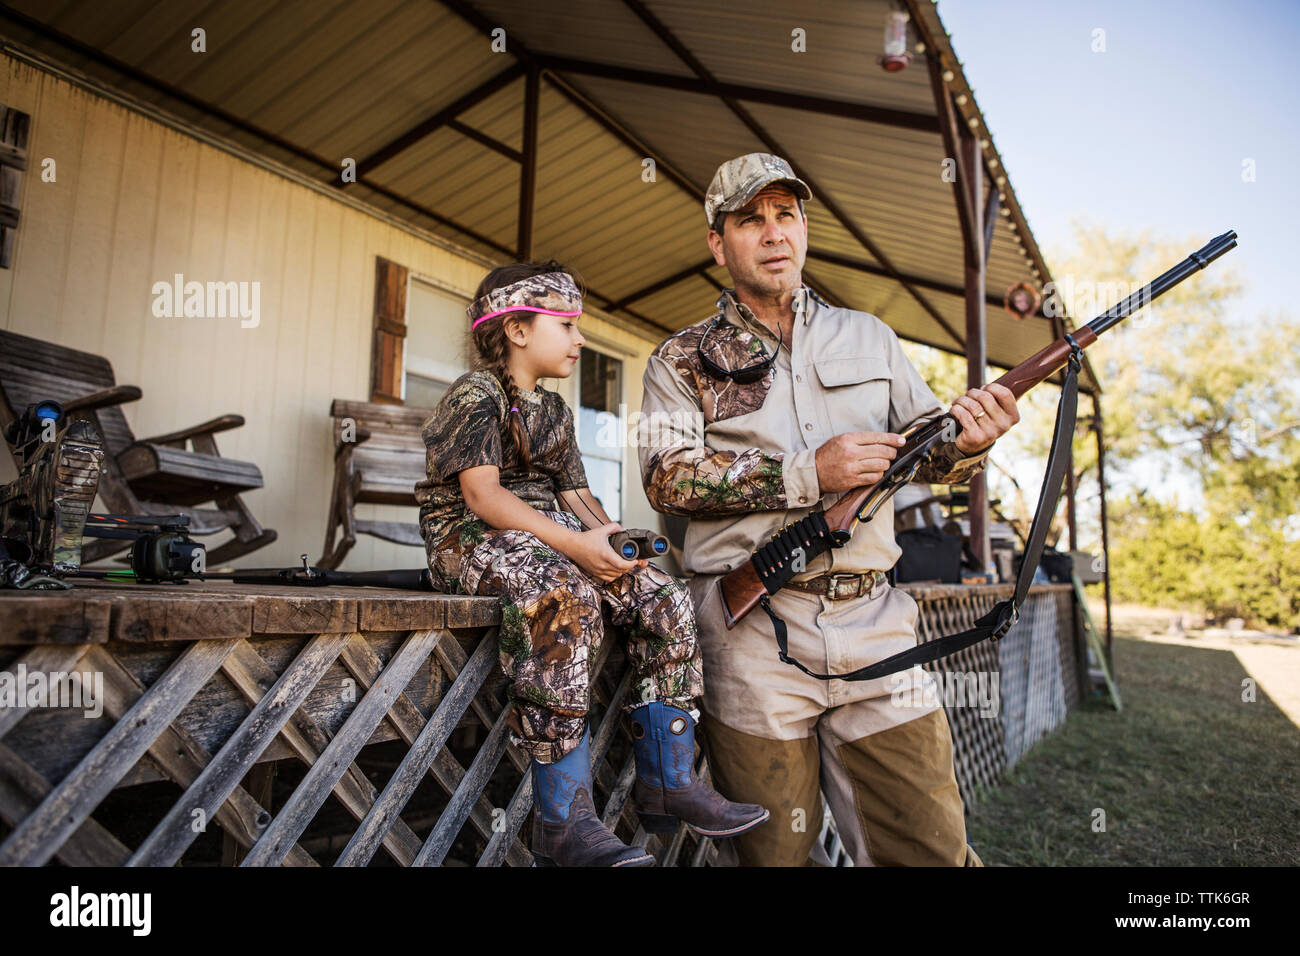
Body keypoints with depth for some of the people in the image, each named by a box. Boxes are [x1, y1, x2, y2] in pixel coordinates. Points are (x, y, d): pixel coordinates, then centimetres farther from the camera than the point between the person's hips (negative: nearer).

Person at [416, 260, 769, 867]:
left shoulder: (554, 411, 21)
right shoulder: (475, 394, -4)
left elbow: (576, 493, 18)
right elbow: (481, 494, -17)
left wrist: (613, 539, -4)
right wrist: (574, 544, -25)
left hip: (550, 538, 8)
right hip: (470, 538, -7)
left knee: (664, 600, -11)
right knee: (563, 598, -39)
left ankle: (666, 783, -3)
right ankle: (563, 819, -33)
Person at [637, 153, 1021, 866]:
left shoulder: (868, 337, 15)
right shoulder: (683, 360, 5)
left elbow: (925, 452, 15)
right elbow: (668, 478, -9)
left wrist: (966, 441, -9)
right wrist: (808, 474, -17)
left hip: (873, 624, 3)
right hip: (751, 631, -2)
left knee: (933, 846, 7)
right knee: (774, 851, 11)